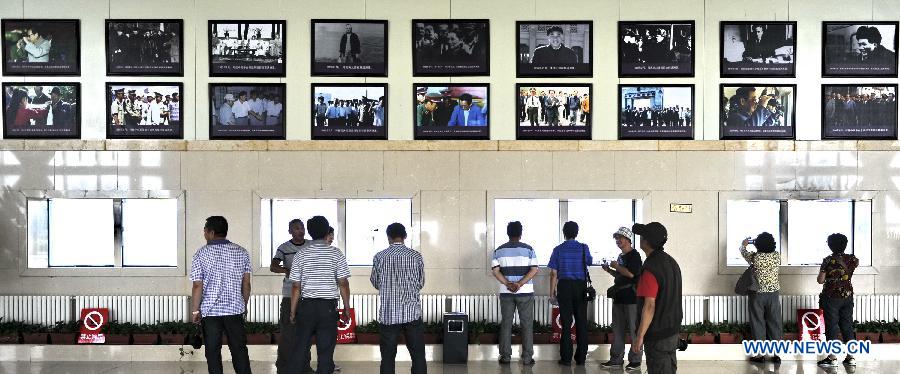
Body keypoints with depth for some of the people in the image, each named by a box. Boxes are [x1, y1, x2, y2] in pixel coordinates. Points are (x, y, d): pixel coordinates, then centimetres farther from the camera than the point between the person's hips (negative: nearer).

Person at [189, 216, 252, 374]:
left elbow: (198, 286, -10)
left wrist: (195, 311, -1)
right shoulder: (241, 252, 1)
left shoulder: (201, 254, -7)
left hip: (210, 311, -2)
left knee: (213, 352, 7)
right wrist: (244, 305, 16)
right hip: (235, 309, 2)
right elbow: (246, 284, 5)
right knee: (239, 349, 10)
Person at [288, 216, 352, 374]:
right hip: (329, 307, -1)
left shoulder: (301, 254, 0)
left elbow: (296, 286, 0)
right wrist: (347, 308, 5)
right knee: (325, 350, 4)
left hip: (306, 305, 1)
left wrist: (293, 311, 7)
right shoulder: (336, 254, -3)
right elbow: (343, 283, -4)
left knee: (300, 348, 8)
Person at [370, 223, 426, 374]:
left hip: (388, 314, 0)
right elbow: (421, 283, 7)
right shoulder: (416, 256, -2)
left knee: (388, 357, 6)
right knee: (418, 355, 7)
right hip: (412, 312, 0)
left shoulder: (379, 257, -3)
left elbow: (375, 283, 9)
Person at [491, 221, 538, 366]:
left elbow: (495, 270, -6)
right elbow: (534, 270, -11)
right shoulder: (528, 249, -1)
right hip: (525, 292, -1)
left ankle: (505, 356, 10)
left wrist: (509, 284, -11)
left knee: (506, 324, 9)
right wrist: (520, 284, -15)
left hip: (506, 292, 1)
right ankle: (527, 357, 5)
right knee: (526, 324, 5)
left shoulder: (499, 250, 3)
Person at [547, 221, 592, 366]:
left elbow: (554, 273, -5)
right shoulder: (583, 248, -1)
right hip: (581, 286, 1)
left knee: (566, 322, 2)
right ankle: (581, 357, 10)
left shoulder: (558, 250, -4)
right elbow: (589, 261, 20)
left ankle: (566, 358, 3)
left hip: (564, 286, -1)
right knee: (581, 322, 7)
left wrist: (552, 289, 5)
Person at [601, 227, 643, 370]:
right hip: (619, 297, 9)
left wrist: (616, 267, -11)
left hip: (631, 297, -9)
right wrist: (609, 271, 11)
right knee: (617, 329, 11)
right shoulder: (621, 256, 17)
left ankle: (635, 360, 3)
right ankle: (616, 358, 17)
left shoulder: (634, 255, -9)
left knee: (633, 330, -3)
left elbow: (631, 273, -22)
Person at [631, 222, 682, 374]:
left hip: (657, 334, -9)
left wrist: (640, 336, -21)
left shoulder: (650, 268, -22)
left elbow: (649, 306, -25)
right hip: (673, 330, 9)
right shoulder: (672, 262, 7)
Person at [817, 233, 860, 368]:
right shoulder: (851, 259, 0)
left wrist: (822, 272, 9)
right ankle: (851, 357, 11)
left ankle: (832, 358, -1)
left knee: (832, 326, 0)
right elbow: (857, 262, 26)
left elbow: (820, 280, -11)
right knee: (847, 326, 10)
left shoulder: (828, 261, -13)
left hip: (831, 297, -4)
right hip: (848, 296, 5)